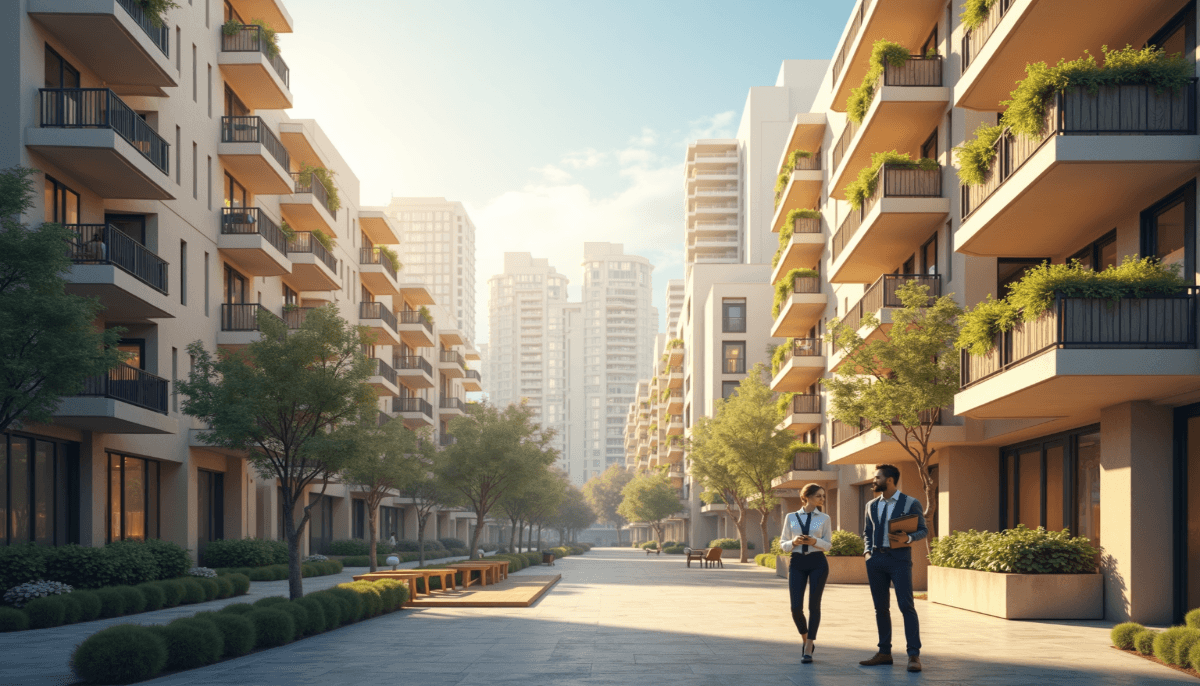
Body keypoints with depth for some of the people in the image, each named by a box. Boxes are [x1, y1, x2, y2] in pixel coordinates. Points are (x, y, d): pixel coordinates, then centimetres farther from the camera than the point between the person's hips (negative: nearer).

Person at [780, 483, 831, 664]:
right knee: (796, 608, -6)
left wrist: (814, 541, -14)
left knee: (814, 605, -4)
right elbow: (783, 544, 9)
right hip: (797, 563, 1)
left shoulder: (824, 518, 6)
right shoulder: (791, 518, 7)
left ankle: (808, 650, 4)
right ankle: (806, 640, 22)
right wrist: (794, 542, -12)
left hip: (817, 562, -1)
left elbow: (828, 544, 5)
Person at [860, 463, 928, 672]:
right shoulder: (872, 505, 13)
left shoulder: (911, 503, 0)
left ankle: (914, 655, -9)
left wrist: (907, 538, -18)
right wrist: (868, 551, 6)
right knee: (880, 607, 7)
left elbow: (923, 530, 1)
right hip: (876, 559, 5)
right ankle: (884, 653, 15)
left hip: (899, 558, -5)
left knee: (906, 605, -11)